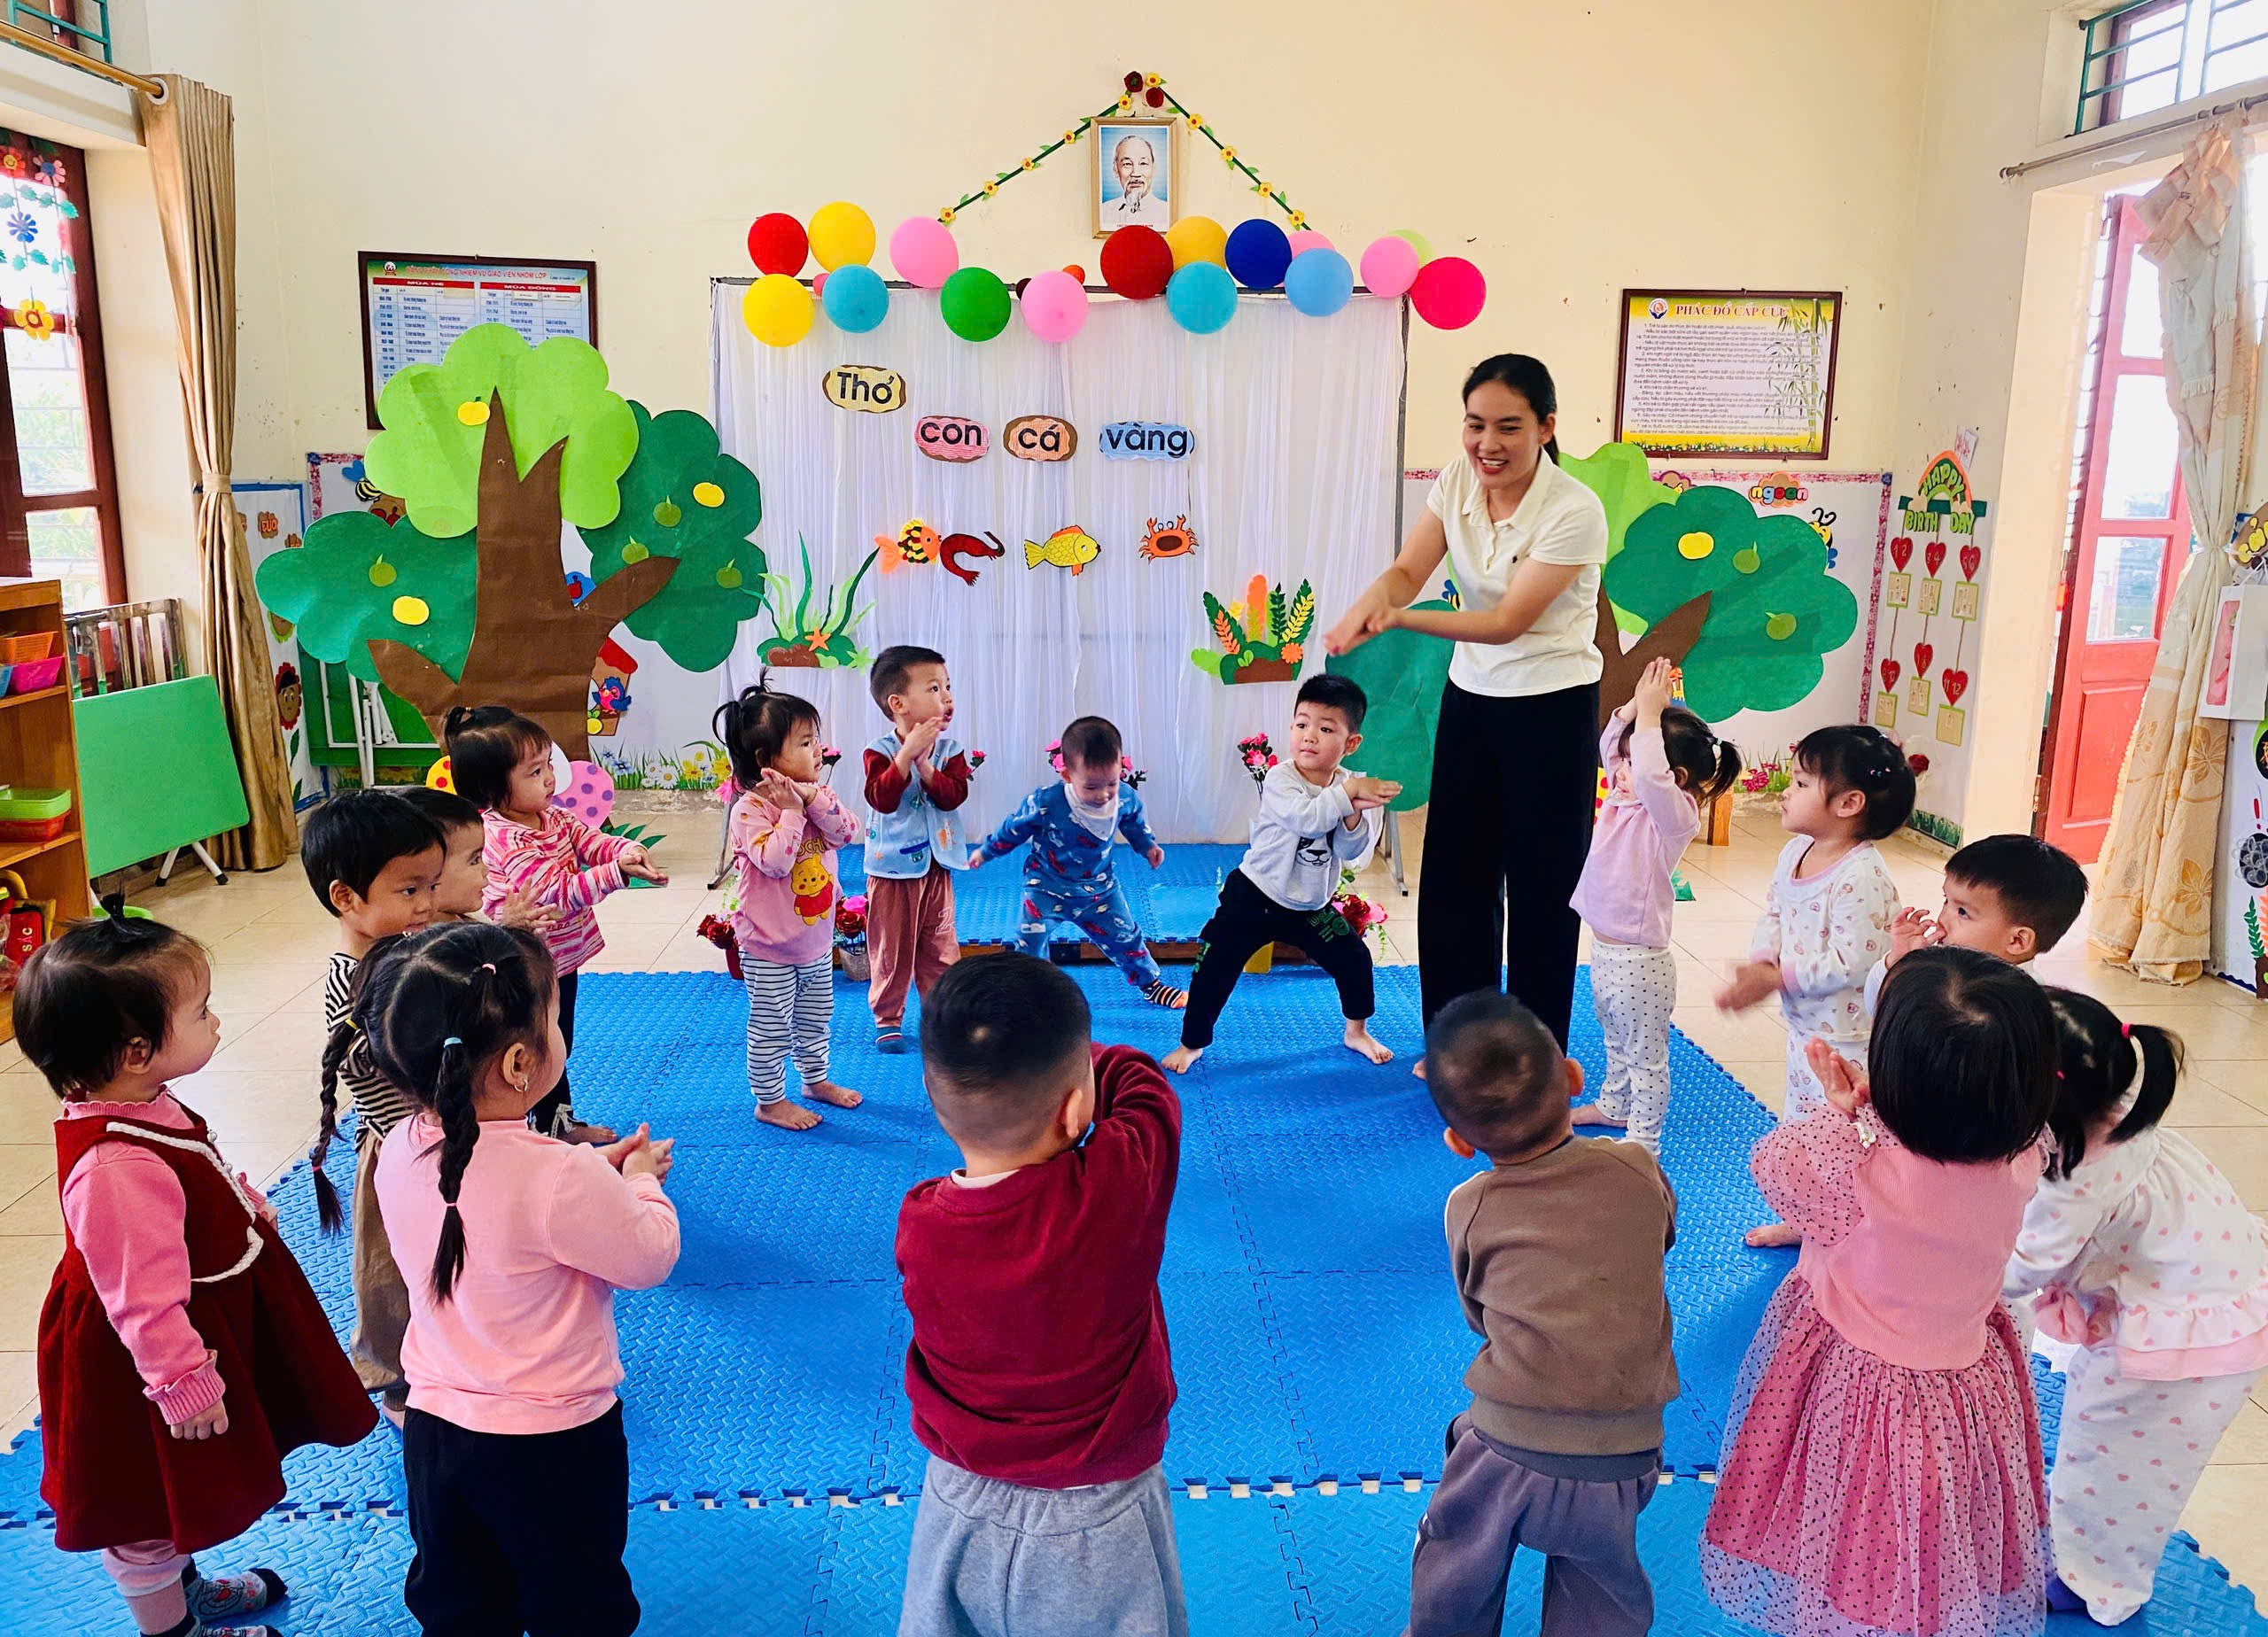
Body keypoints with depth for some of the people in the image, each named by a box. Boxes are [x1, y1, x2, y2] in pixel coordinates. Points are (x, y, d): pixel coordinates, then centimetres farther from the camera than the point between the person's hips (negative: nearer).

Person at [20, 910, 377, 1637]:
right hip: (140, 1363, -10)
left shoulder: (140, 1105, -8)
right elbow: (145, 1299, -32)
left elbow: (201, 1177, 14)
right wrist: (182, 1384, -24)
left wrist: (248, 1204, 26)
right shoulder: (115, 1169, -39)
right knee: (150, 1505, 17)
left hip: (205, 1325, 10)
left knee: (179, 1494, 32)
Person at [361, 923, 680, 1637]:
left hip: (434, 1429, 6)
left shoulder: (400, 1153, -11)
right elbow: (651, 1257, -17)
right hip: (552, 1443, -6)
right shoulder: (562, 1180, -33)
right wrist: (640, 1180, 0)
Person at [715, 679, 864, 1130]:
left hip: (817, 937, 7)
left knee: (815, 1019, 23)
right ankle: (770, 1101, 20)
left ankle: (816, 1080, 42)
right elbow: (775, 860, -32)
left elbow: (846, 832, -12)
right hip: (769, 947, -7)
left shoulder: (816, 794, 0)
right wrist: (791, 811, -28)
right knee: (771, 1027, 6)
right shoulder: (750, 810, -22)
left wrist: (814, 797, -23)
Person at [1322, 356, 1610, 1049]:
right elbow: (1408, 570, -11)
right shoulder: (1457, 482, -3)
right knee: (1453, 876, 12)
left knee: (1541, 887, 2)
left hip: (1553, 708, -6)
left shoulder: (1574, 511, -21)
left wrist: (1399, 618, -34)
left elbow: (1509, 621, -23)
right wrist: (1371, 600, -35)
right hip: (1471, 697, 6)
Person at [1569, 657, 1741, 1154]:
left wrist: (1649, 713, -33)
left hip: (1639, 962, -9)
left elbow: (1652, 776, -41)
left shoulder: (1674, 814, -21)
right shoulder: (1627, 799, 2)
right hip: (1605, 951, 9)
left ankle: (1643, 1138, 17)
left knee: (1645, 1053, 6)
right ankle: (1613, 1105, 46)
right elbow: (1610, 745, 12)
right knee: (1615, 1041, 28)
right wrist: (1636, 703, -4)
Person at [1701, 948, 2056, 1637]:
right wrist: (1872, 1105, -6)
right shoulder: (2018, 1165, -22)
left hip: (1857, 1397, -4)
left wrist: (1838, 1111, -7)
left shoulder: (1858, 1184, -37)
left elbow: (1774, 1160, -16)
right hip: (1971, 1394, 4)